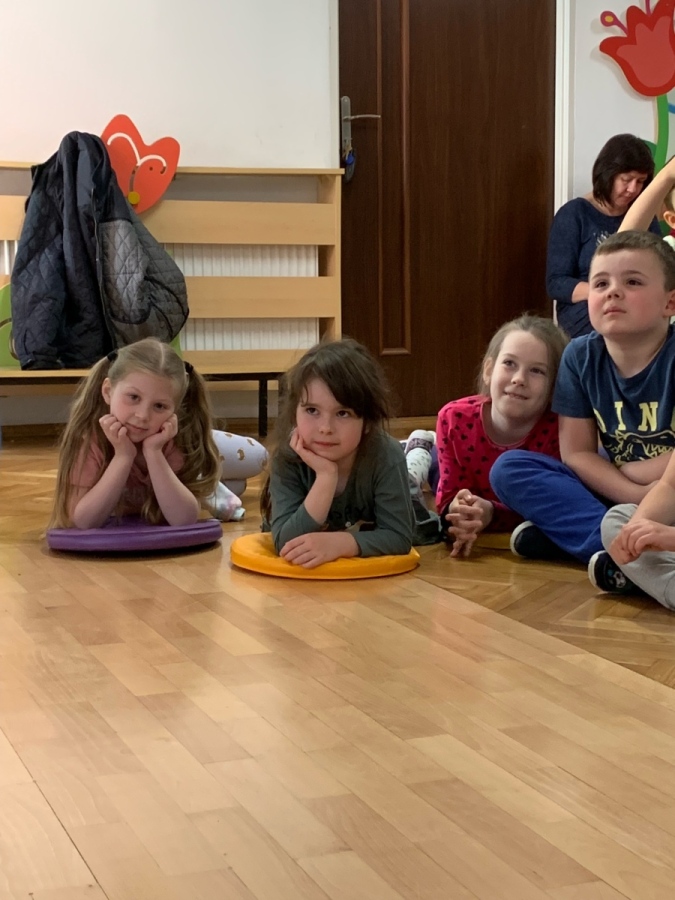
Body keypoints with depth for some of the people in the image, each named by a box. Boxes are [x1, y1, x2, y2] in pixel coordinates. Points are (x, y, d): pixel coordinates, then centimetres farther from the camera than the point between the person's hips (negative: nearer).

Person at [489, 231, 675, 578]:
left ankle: (565, 532, -28)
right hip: (615, 496, 5)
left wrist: (619, 472, -11)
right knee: (508, 468, -12)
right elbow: (577, 454, -4)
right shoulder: (580, 356, -4)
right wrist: (637, 496, -19)